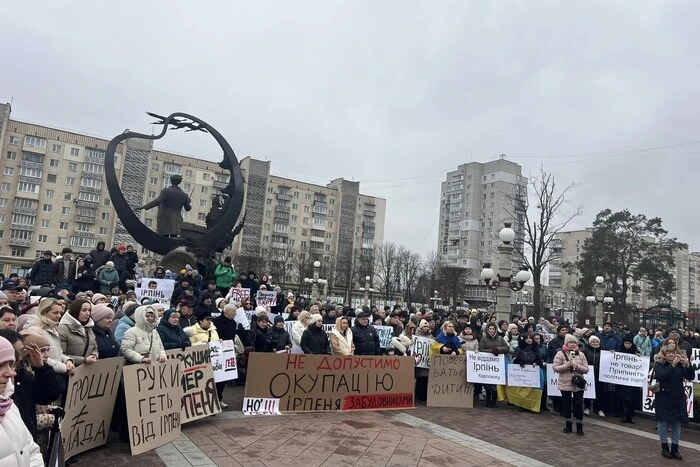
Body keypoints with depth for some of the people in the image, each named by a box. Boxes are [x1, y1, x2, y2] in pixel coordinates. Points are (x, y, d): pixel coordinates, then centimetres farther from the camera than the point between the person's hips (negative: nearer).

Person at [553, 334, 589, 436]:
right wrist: (567, 365, -19)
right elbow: (555, 368, -9)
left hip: (578, 384, 1)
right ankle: (568, 424, 24)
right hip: (565, 384, -1)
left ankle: (579, 426, 12)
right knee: (566, 404, 8)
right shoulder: (560, 353, -3)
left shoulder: (581, 354, 5)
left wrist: (577, 366, -16)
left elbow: (586, 369, 1)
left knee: (578, 405, 0)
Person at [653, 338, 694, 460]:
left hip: (678, 398, 3)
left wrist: (688, 365, -19)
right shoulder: (659, 364, -6)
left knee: (677, 423, 7)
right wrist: (673, 365, -29)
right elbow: (661, 376, -23)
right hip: (664, 398, -3)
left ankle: (675, 448, 18)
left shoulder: (680, 364, 2)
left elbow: (691, 377, -2)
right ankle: (664, 447, 16)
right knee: (663, 422, 4)